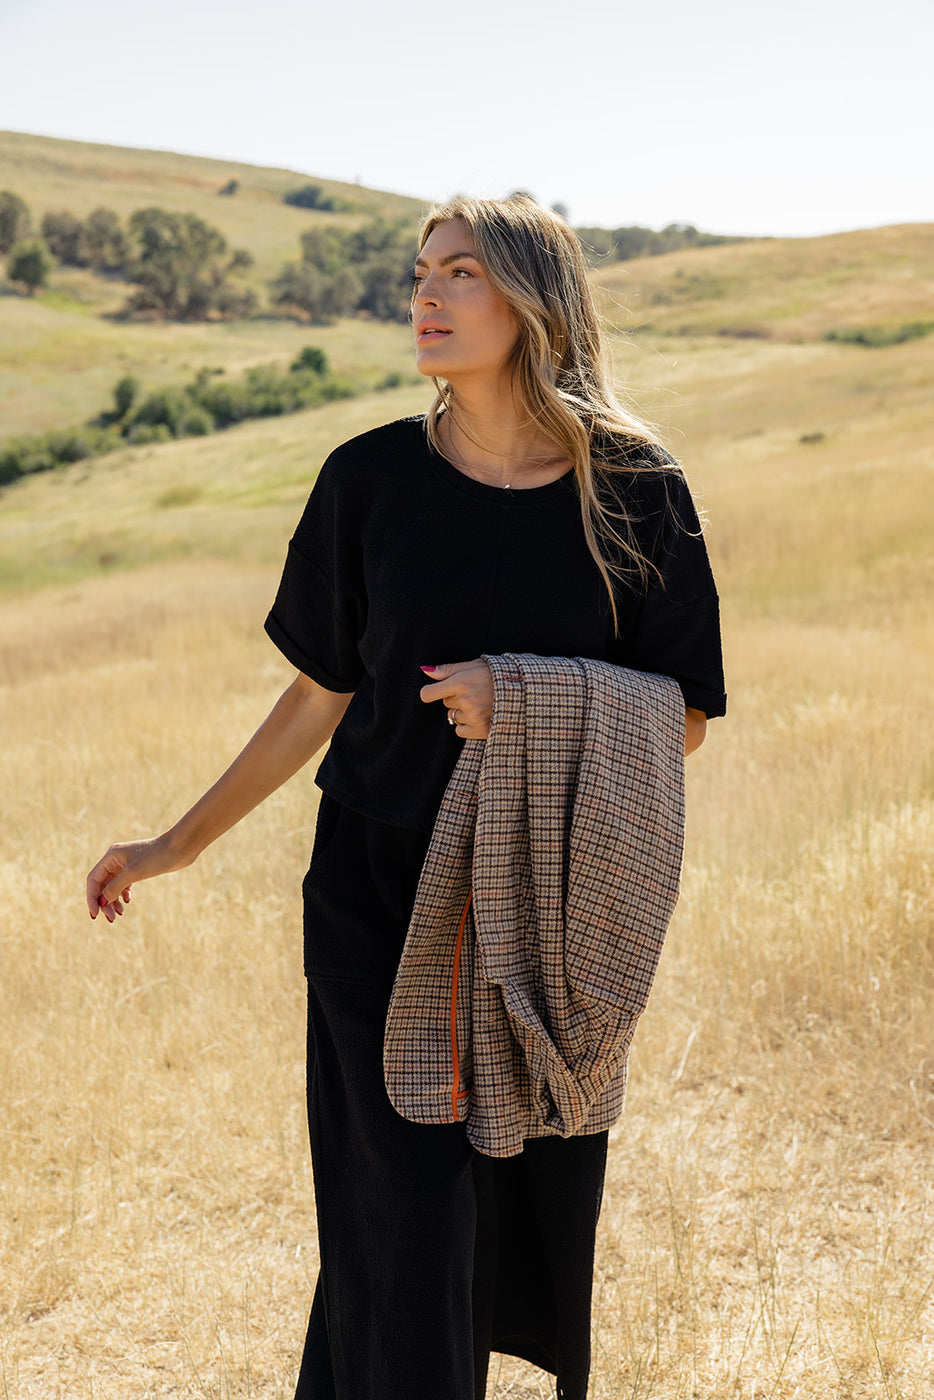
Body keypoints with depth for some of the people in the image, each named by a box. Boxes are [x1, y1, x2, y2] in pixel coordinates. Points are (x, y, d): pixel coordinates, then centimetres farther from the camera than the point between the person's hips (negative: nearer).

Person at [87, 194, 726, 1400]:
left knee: (532, 1205, 10)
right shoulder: (370, 480, -4)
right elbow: (323, 693, 6)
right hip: (378, 894, 0)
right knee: (408, 1215, -3)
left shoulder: (633, 489, -6)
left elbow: (682, 716, -1)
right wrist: (184, 840, 11)